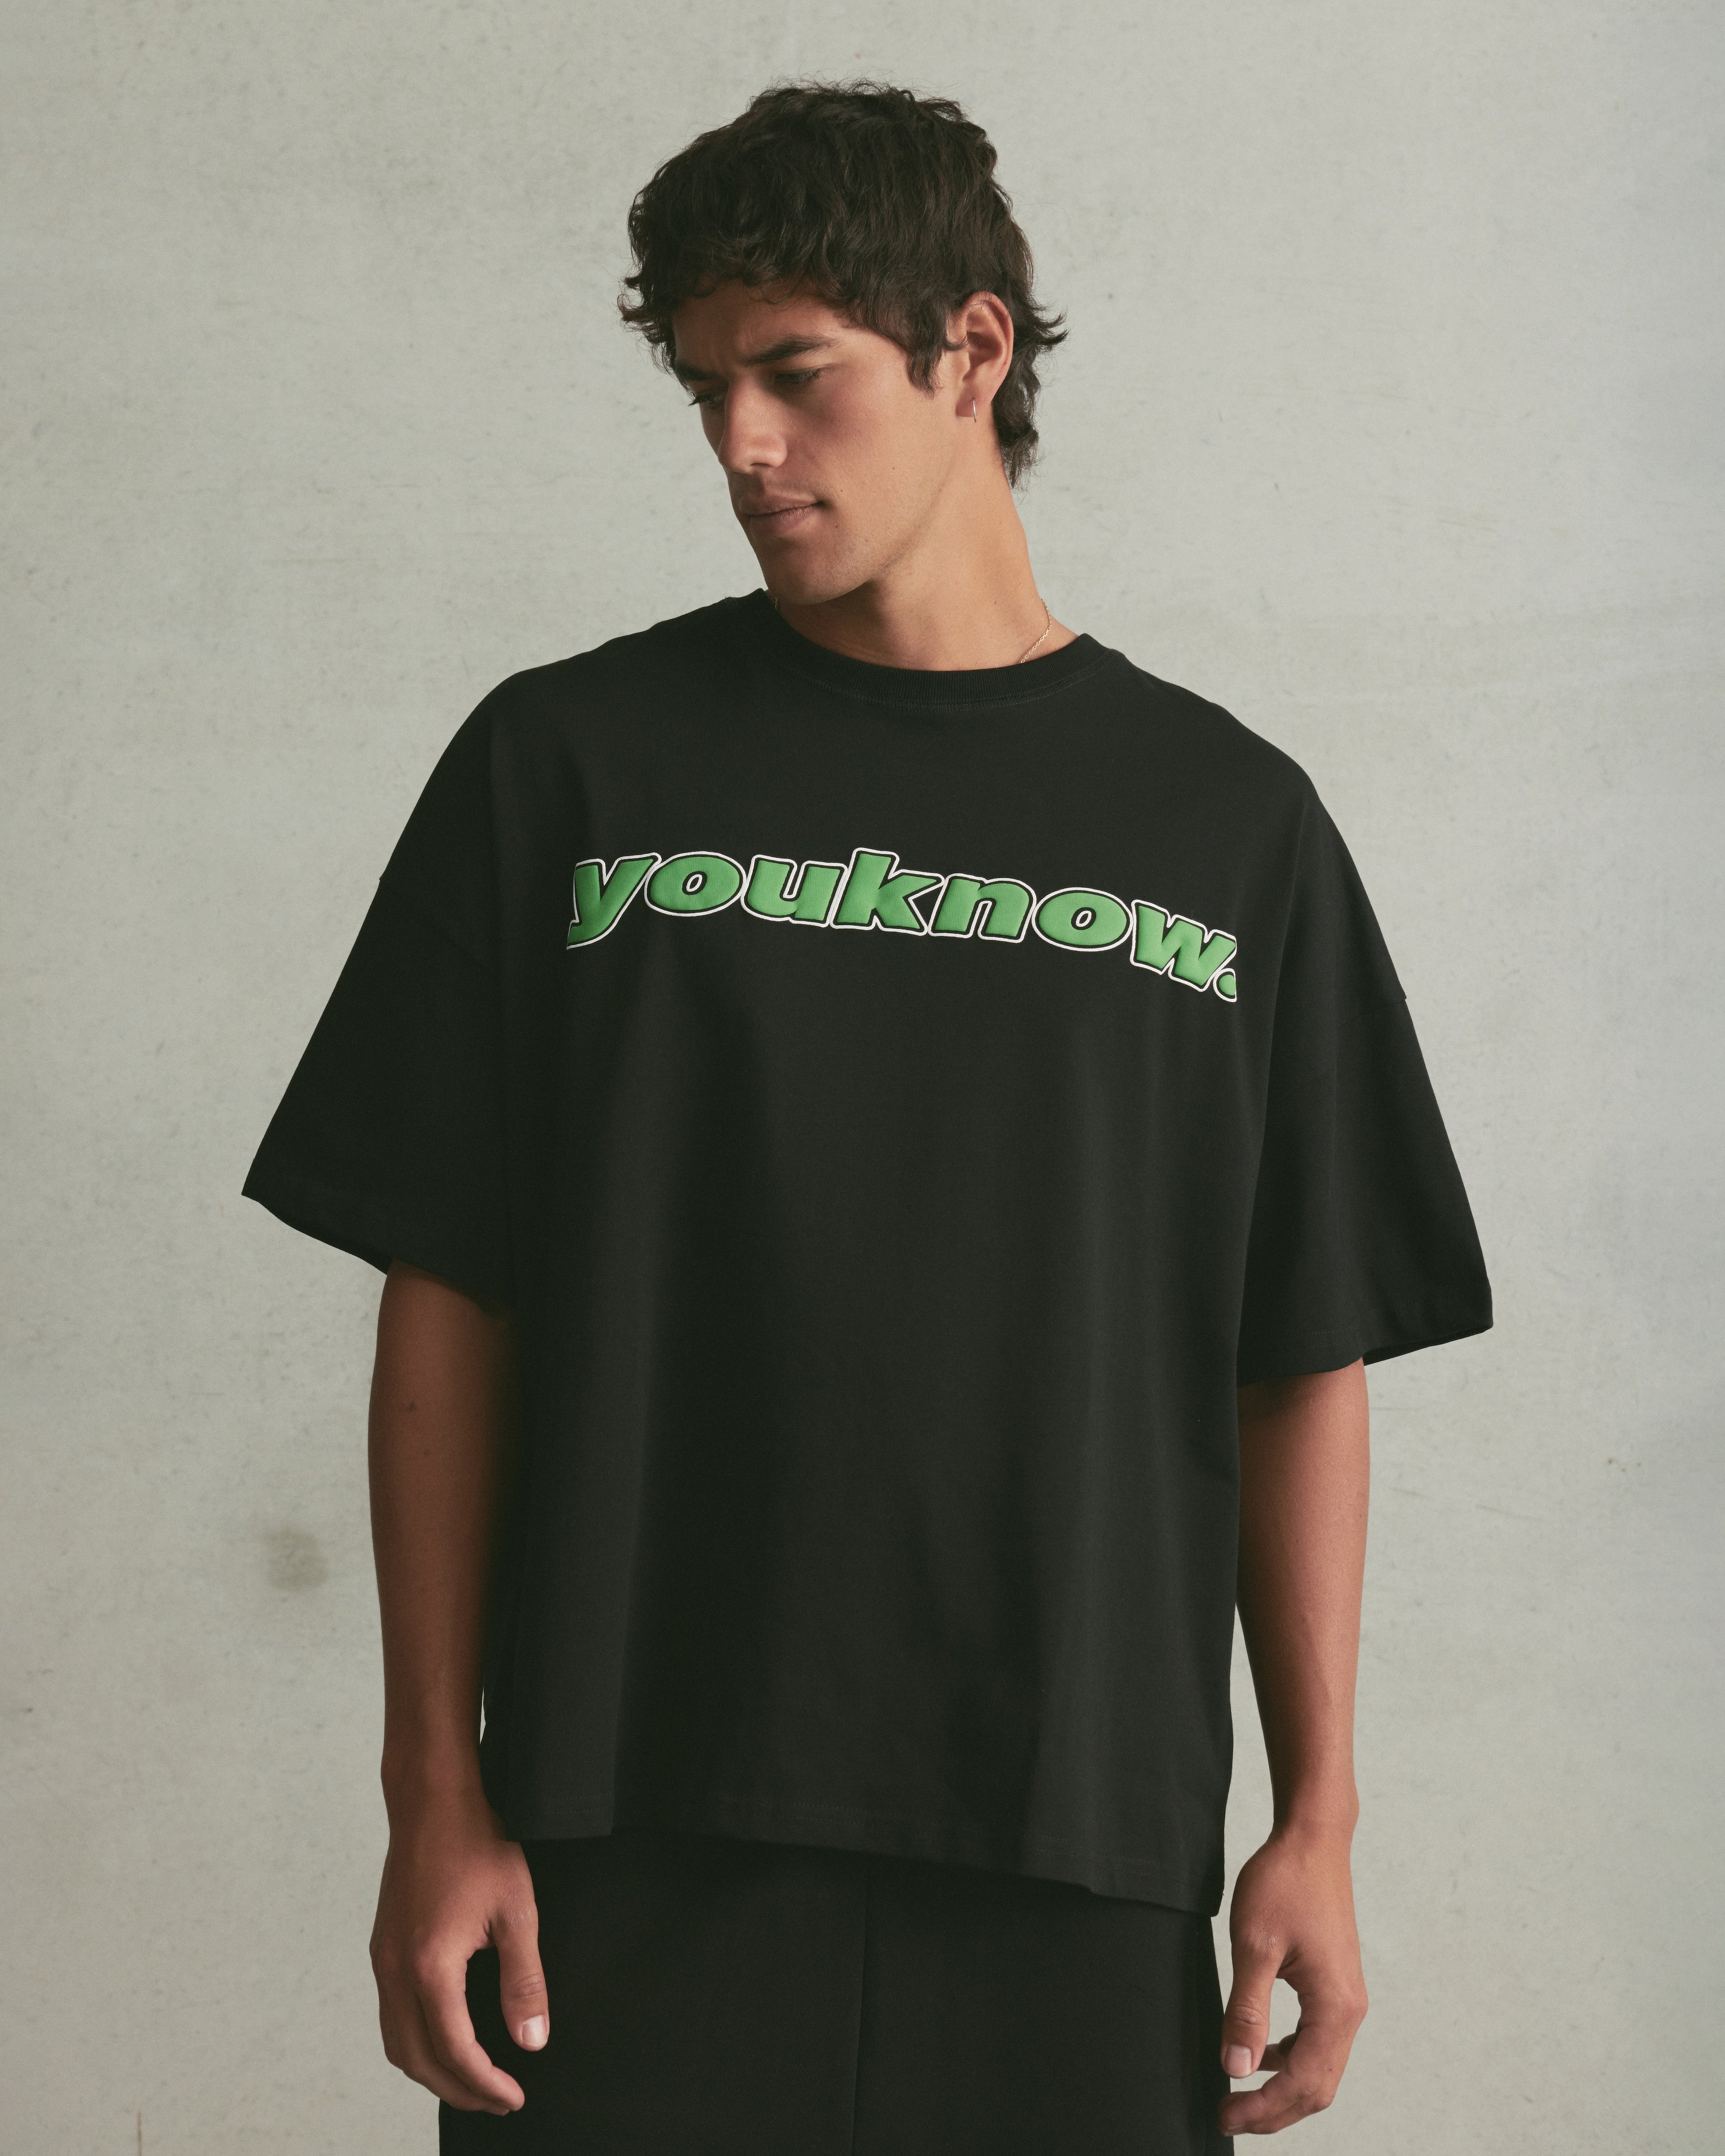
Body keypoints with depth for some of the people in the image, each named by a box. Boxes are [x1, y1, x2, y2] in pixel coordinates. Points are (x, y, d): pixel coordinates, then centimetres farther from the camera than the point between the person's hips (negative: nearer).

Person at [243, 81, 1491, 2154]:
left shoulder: (1228, 821, 7)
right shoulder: (569, 763, 5)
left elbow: (1303, 1368, 8)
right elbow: (451, 1308, 4)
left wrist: (1318, 1822, 3)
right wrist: (435, 1793, -2)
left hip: (1079, 1851, 1)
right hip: (640, 1839, 0)